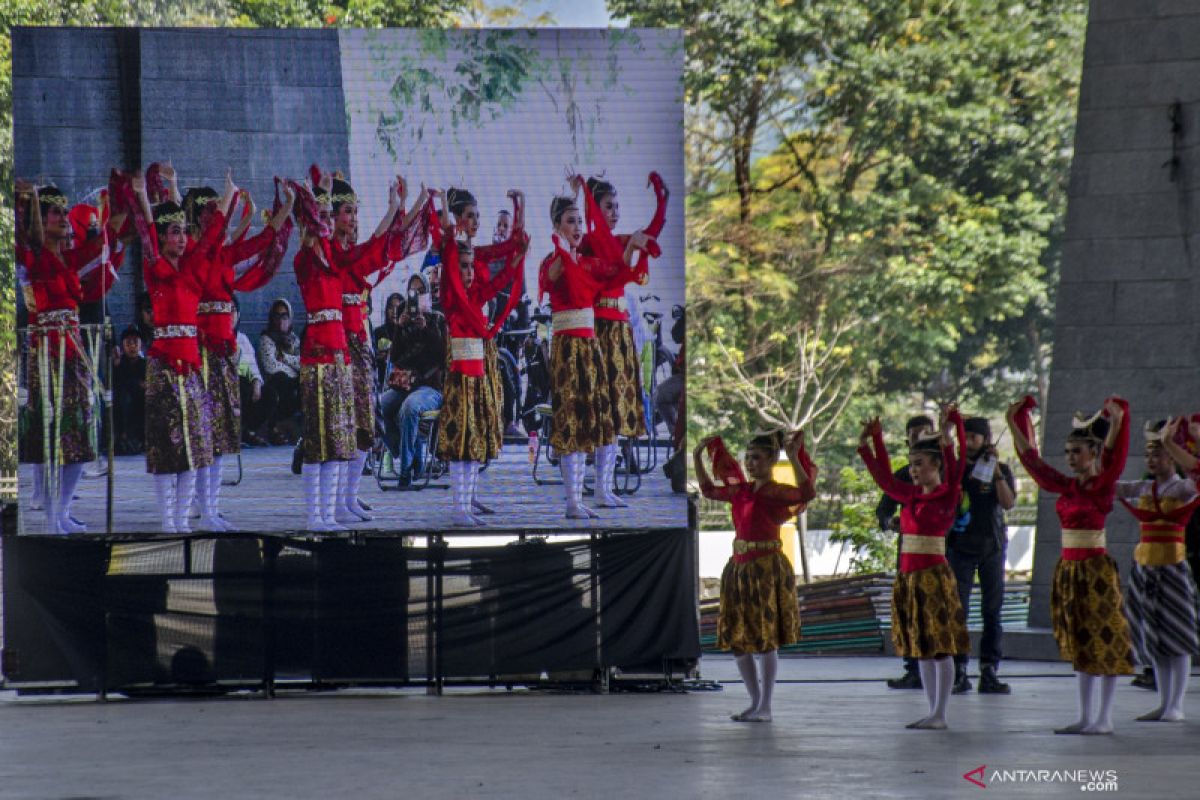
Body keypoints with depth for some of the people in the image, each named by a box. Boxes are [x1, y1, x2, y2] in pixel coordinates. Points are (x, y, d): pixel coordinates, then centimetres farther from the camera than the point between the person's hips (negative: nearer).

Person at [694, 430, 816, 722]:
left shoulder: (776, 493, -10)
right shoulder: (741, 490, 11)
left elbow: (807, 492, -28)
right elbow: (709, 490, 26)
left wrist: (794, 457, -33)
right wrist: (697, 457, 19)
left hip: (766, 568, -8)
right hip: (739, 567, 8)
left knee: (765, 640, -3)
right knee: (736, 638, 9)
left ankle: (765, 707, 3)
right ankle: (755, 701, 20)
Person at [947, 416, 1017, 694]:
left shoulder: (1001, 471, 6)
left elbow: (1009, 503, -9)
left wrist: (996, 471, -16)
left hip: (992, 546, 0)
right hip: (960, 544, 0)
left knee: (993, 610, 0)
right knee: (957, 609, -7)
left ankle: (989, 672, 3)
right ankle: (959, 672, -6)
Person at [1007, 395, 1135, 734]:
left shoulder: (1103, 485, -7)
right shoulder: (1066, 487, 10)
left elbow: (1114, 455, -23)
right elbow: (1032, 460, 18)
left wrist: (1117, 420, -38)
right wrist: (1016, 423, 15)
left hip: (1096, 568, -7)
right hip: (1069, 569, 7)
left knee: (1105, 643, -2)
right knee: (1080, 645, 10)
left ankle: (1104, 718, 1)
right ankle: (1085, 717, 14)